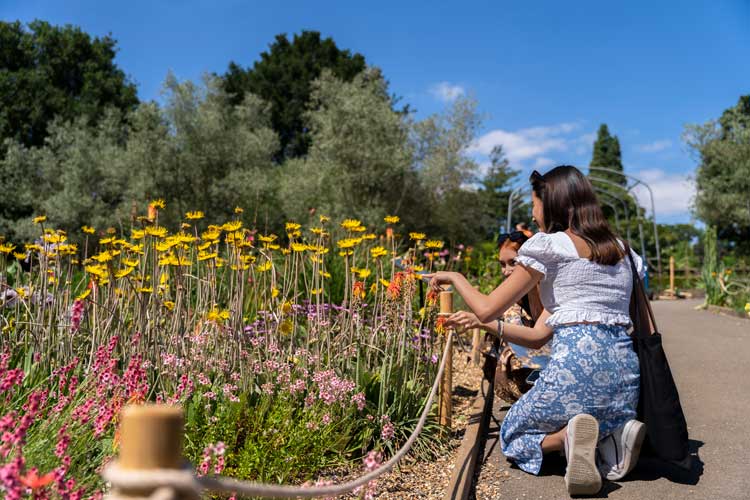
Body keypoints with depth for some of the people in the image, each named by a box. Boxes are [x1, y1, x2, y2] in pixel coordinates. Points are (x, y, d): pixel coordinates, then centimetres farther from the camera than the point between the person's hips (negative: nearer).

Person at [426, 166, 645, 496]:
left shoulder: (549, 246, -2)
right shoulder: (620, 249, 20)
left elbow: (487, 309, 0)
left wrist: (456, 278, 18)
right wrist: (488, 327, 21)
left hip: (576, 365, -7)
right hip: (626, 368, 7)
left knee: (512, 433, 19)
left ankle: (569, 436, -13)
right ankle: (616, 431, 1)